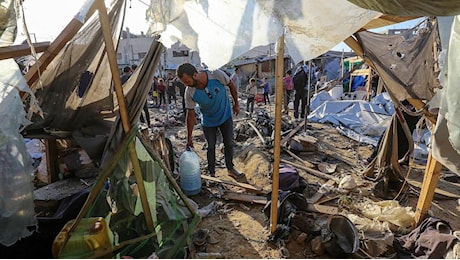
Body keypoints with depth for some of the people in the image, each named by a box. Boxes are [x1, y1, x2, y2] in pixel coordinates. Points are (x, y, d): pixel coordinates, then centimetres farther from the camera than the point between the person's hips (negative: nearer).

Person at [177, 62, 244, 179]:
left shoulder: (217, 75, -31)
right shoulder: (189, 92, -25)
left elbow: (231, 86, -10)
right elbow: (191, 115, -15)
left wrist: (236, 104, -1)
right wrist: (189, 138, -11)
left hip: (225, 117, 0)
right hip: (208, 122, 0)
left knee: (229, 144, 11)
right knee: (211, 147, 8)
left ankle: (230, 168, 32)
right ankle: (212, 173, 27)